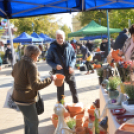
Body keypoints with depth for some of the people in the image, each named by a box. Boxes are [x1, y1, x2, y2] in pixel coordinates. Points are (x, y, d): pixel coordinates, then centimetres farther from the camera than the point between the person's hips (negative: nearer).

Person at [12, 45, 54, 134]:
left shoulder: (18, 64, 5)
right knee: (34, 122, 6)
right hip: (26, 100, -9)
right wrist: (49, 80, -17)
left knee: (28, 120, 26)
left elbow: (14, 74, 28)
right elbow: (35, 86, -25)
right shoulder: (31, 66, -20)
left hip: (18, 97, 9)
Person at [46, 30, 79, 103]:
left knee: (74, 89, 14)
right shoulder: (52, 47, -9)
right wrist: (55, 66, -20)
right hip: (59, 73, -2)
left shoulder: (68, 46, -4)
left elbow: (74, 57, 6)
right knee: (60, 92, 10)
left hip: (69, 72, 2)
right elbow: (48, 60, -3)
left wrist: (71, 66, -10)